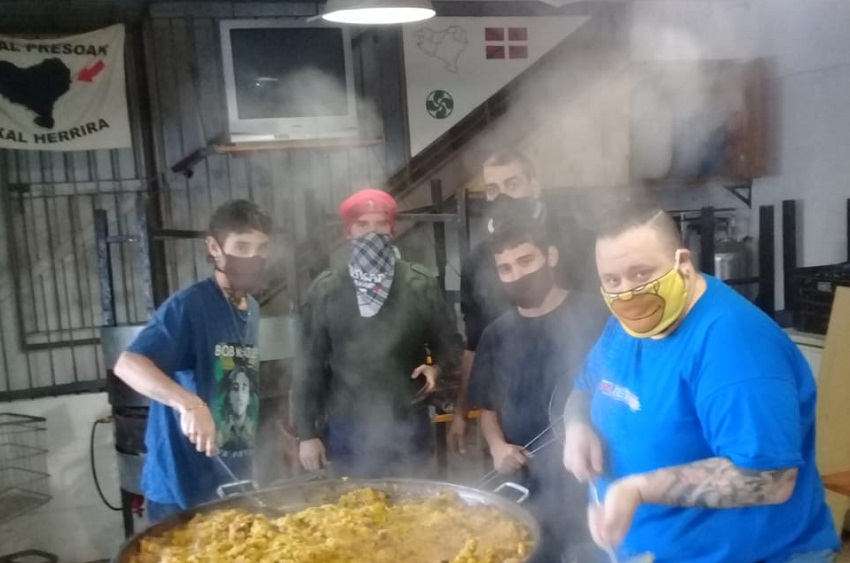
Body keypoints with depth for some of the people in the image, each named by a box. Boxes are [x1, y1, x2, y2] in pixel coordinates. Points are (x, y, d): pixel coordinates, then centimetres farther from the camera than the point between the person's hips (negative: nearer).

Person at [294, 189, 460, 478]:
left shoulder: (421, 284, -3)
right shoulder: (325, 289, -2)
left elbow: (446, 343, 7)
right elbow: (310, 364, 1)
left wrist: (436, 367, -15)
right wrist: (307, 433, 1)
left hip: (408, 426, 0)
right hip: (346, 429, 0)